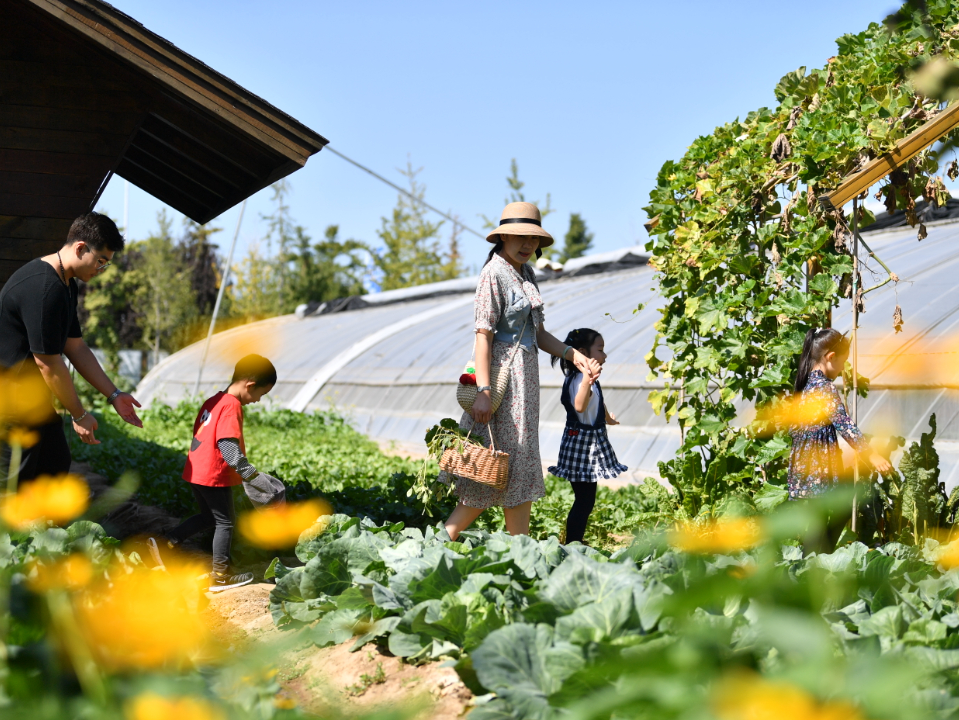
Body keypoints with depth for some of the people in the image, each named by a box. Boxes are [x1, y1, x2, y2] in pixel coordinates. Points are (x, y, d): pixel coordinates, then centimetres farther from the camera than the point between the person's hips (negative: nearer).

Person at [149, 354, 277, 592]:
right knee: (225, 522, 5)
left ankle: (167, 545, 19)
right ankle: (220, 576, 11)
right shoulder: (232, 405, -17)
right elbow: (228, 444, -26)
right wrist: (248, 472, -26)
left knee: (209, 516, 23)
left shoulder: (214, 401, 12)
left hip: (197, 472, 9)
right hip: (215, 475, -9)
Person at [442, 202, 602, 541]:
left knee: (522, 469, 8)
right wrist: (484, 391, -23)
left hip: (525, 373, 9)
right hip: (504, 372, -9)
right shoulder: (494, 274, -12)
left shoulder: (526, 273, 14)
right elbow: (483, 336, -17)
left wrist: (574, 355, 4)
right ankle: (445, 538, -1)